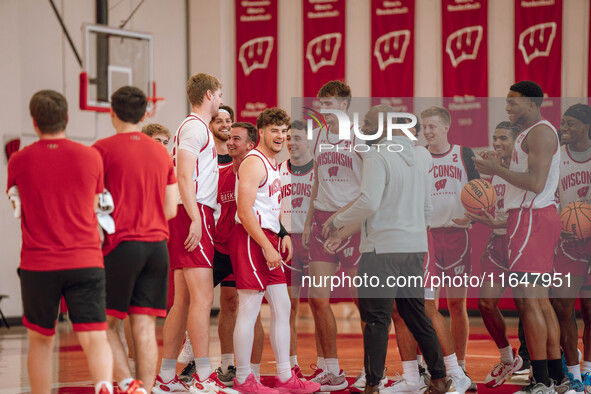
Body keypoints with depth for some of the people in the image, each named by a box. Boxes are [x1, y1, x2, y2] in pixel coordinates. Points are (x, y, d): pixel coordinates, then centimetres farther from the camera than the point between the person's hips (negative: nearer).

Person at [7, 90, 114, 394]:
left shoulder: (19, 160, 0)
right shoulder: (90, 157, 2)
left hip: (38, 265, 0)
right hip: (86, 262, 0)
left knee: (40, 340, 16)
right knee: (94, 338, -7)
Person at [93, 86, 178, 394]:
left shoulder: (103, 149, -4)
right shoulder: (161, 152, 12)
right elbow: (171, 210, 13)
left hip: (120, 245, -4)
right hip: (157, 244, 5)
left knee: (106, 323, 4)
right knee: (145, 327, 3)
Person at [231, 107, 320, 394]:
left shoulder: (272, 163, 19)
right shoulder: (254, 163, -12)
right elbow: (245, 211, -20)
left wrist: (282, 236, 14)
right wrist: (268, 247, -20)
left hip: (268, 239, 10)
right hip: (251, 239, -10)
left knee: (282, 307, 10)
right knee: (249, 309, -7)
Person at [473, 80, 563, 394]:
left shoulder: (540, 132, -12)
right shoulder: (531, 133, 21)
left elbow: (536, 183, -22)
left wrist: (496, 169, -16)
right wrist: (499, 168, 17)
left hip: (532, 218, -11)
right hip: (530, 217, 11)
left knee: (527, 299, -13)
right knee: (539, 300, 12)